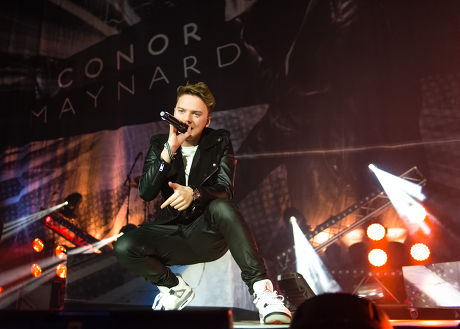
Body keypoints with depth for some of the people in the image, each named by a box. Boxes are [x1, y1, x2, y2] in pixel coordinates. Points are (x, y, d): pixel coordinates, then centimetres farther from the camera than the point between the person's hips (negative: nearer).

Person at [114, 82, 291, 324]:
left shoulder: (219, 142, 0)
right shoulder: (159, 144, 4)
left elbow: (225, 189, -13)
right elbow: (145, 193, -9)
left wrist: (194, 194, -35)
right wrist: (169, 149, -20)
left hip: (208, 233, -2)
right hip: (173, 230, 3)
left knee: (222, 207, -35)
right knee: (124, 247, -22)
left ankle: (260, 287, -28)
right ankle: (175, 287, 5)